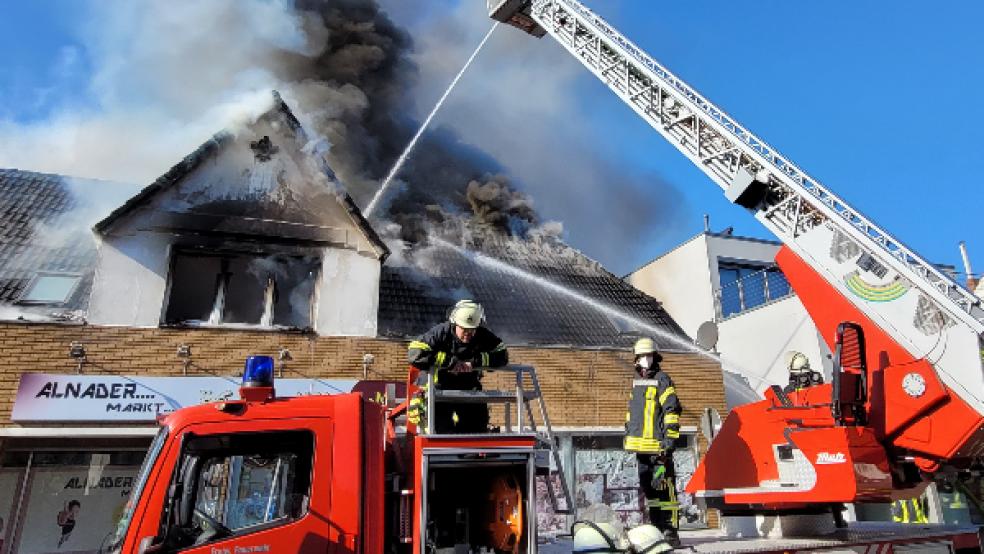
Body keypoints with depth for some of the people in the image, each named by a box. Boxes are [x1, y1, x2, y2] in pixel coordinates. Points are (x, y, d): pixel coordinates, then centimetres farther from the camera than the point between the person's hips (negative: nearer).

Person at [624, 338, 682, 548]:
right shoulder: (636, 383, 17)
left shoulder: (662, 381, -5)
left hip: (658, 446, -8)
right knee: (648, 489, 13)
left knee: (664, 489, -6)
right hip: (641, 445, 8)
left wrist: (670, 438, -16)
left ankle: (671, 532, 0)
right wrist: (628, 435, 22)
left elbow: (673, 410, -11)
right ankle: (658, 528, 23)